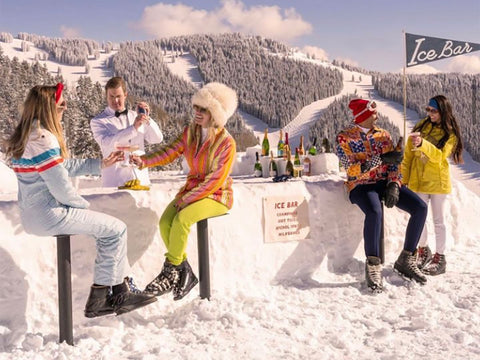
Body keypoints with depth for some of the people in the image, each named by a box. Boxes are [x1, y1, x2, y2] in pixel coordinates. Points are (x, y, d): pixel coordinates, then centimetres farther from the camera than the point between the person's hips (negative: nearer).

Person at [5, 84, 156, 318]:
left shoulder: (25, 137, 11)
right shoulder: (43, 140, -21)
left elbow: (65, 165, 18)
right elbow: (61, 189, -22)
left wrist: (101, 164, 18)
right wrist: (83, 204, -2)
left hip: (33, 214, 10)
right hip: (49, 216, -10)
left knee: (107, 227, 18)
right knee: (116, 229, -1)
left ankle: (121, 290, 18)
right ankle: (99, 300, 9)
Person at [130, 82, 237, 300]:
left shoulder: (226, 143, -15)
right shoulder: (191, 131, 4)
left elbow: (216, 180, -18)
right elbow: (171, 151, 0)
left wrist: (189, 199, -21)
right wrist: (145, 161, -17)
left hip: (217, 195, -6)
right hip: (193, 188, 6)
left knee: (182, 219, -30)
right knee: (165, 222, -18)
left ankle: (171, 270, -12)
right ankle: (185, 274, -7)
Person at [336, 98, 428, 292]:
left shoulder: (383, 135, 11)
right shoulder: (344, 138, -4)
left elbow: (394, 164, 4)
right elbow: (352, 170, -15)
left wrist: (394, 186, -14)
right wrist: (380, 159, -21)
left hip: (384, 182, 5)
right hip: (361, 185, -5)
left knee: (420, 207, -15)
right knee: (374, 212, -38)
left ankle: (406, 260, -4)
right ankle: (373, 266, -22)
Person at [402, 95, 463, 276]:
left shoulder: (450, 133, -5)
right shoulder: (422, 125, 4)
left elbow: (440, 156, -22)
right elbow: (408, 154, 5)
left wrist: (423, 144, -36)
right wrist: (404, 178, 1)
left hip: (437, 182, -3)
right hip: (418, 180, 3)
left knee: (438, 221, 4)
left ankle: (439, 259, 14)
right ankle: (423, 251, 30)